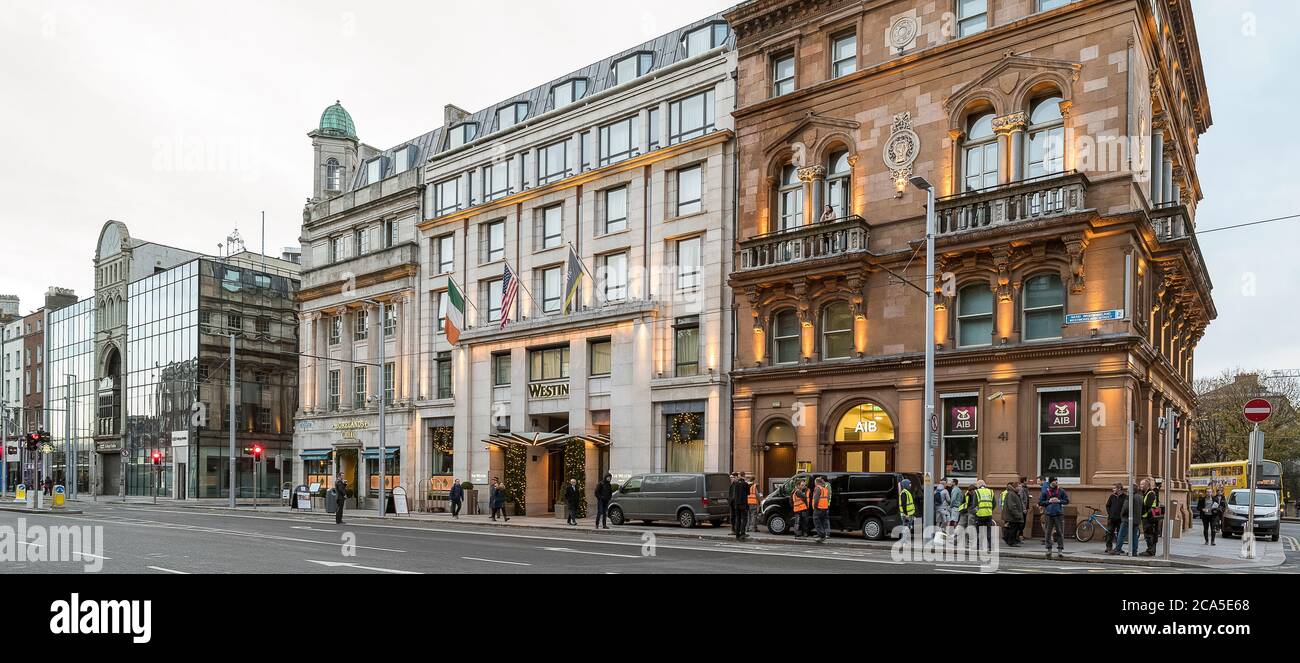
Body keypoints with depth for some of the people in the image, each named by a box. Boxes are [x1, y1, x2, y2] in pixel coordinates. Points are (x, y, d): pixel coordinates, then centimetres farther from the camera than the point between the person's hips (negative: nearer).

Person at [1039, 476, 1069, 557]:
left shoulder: (1061, 491, 5)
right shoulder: (1045, 491, 3)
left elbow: (1067, 501, 8)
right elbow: (1040, 502, 5)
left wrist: (1059, 501, -7)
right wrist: (1048, 501, -9)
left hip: (1059, 514, 0)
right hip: (1048, 514, 0)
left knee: (1060, 532, -1)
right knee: (1048, 533, 3)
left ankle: (1060, 549, 5)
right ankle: (1049, 549, 11)